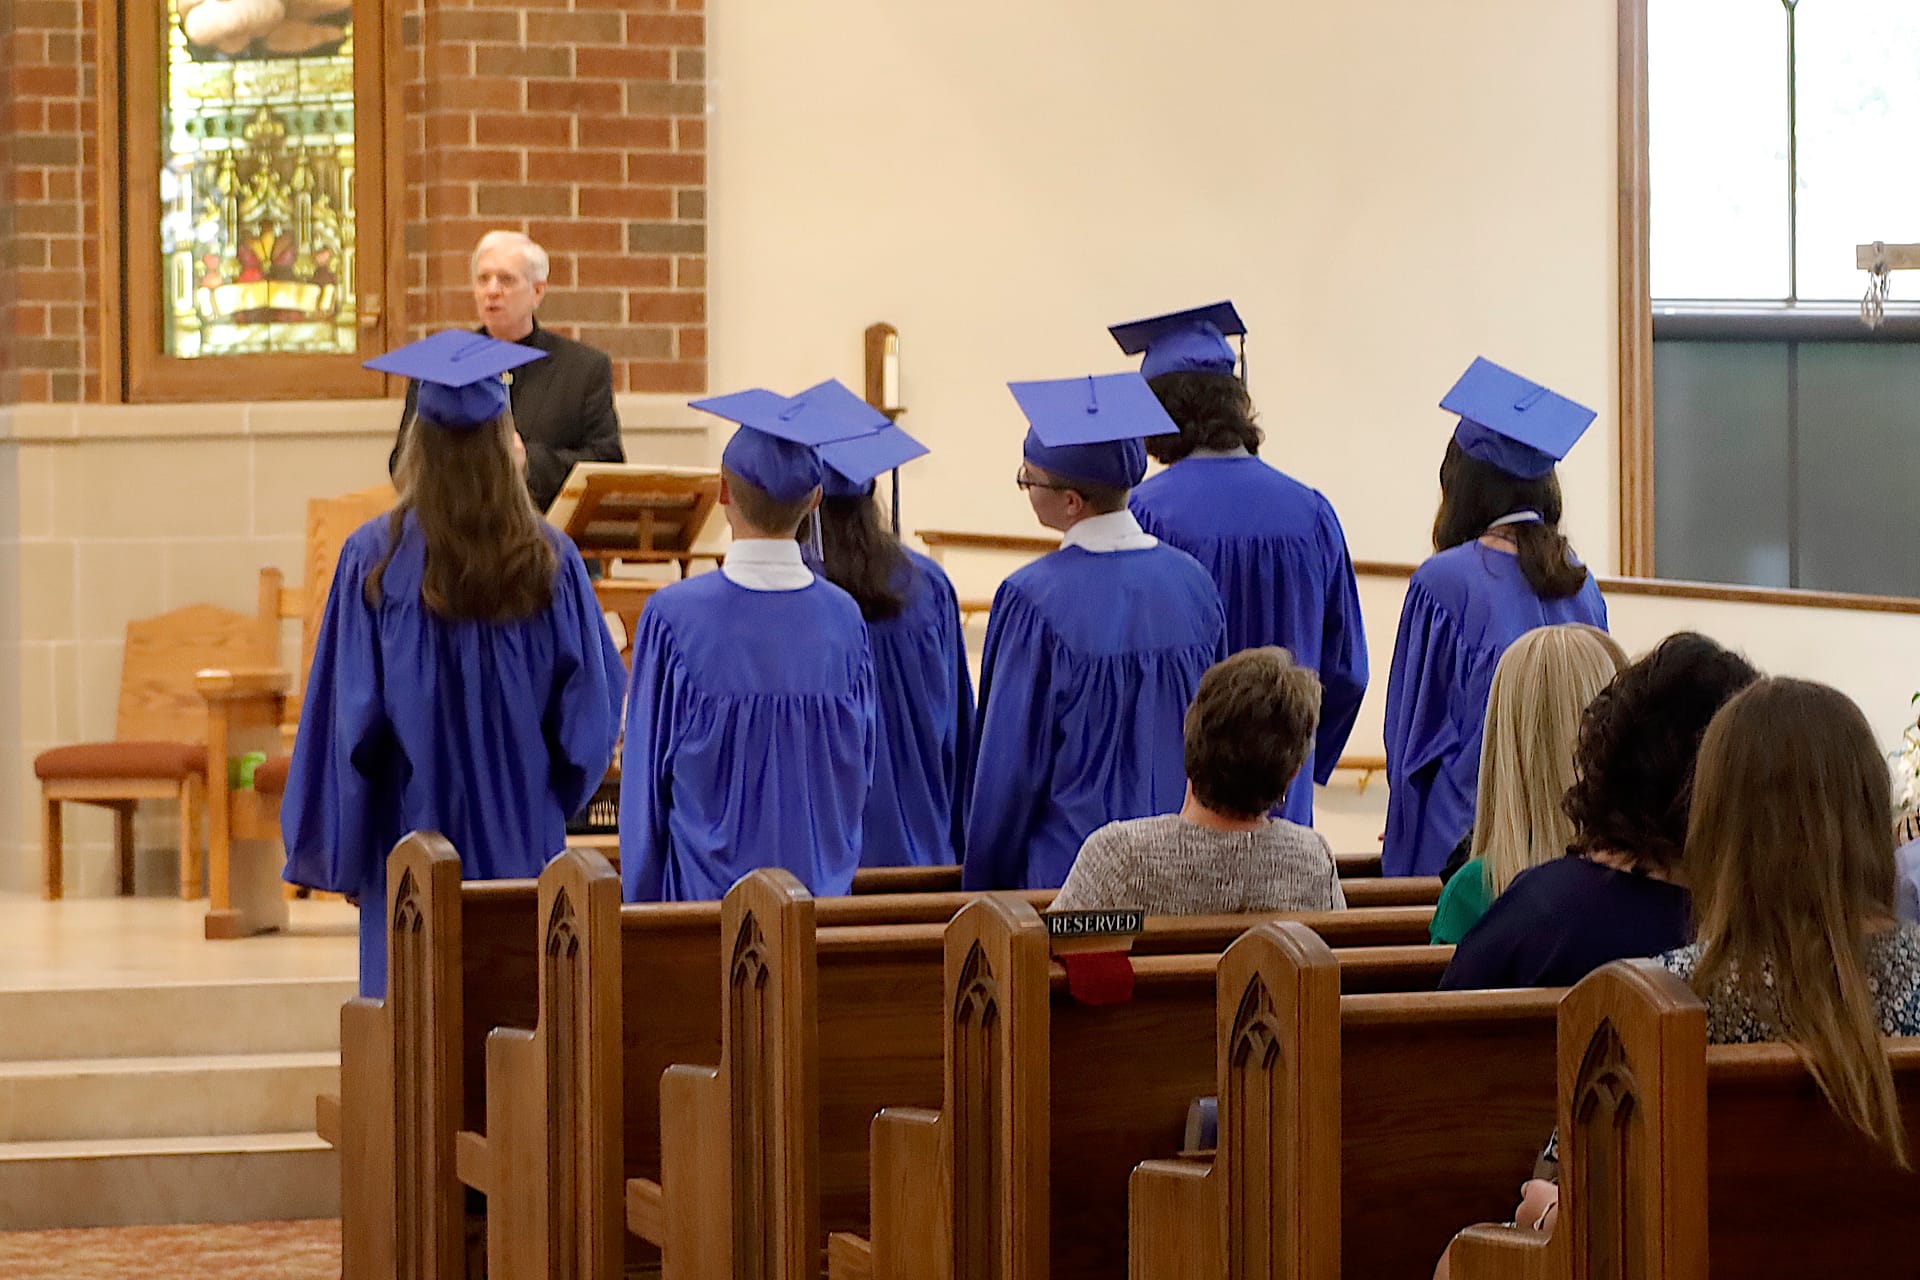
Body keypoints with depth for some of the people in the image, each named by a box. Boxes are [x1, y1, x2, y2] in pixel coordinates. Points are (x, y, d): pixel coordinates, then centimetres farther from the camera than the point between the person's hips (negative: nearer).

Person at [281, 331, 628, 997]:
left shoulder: (376, 557, -9)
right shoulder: (549, 560, -5)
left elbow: (349, 717, -7)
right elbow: (592, 713, 0)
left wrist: (338, 855, 2)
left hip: (412, 839, -1)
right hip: (522, 839, 1)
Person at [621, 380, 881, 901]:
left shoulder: (674, 616, -12)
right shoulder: (843, 618, -3)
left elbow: (647, 780, -6)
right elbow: (861, 770, 7)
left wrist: (641, 902, 4)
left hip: (708, 892, -3)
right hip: (824, 888, 3)